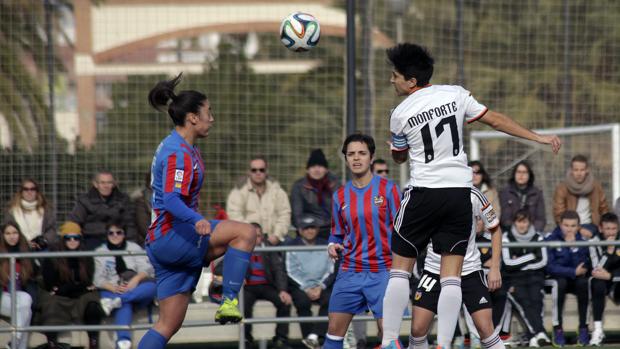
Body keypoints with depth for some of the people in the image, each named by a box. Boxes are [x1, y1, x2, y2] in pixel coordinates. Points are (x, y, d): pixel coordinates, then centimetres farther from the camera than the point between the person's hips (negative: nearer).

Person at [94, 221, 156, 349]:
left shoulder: (134, 247, 17)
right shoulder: (100, 252, 14)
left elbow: (146, 268, 2)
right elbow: (98, 279, 2)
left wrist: (136, 279, -22)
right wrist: (113, 288, -20)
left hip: (137, 293, 2)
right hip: (113, 292, -2)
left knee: (152, 285, -33)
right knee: (124, 305, -39)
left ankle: (116, 302, -47)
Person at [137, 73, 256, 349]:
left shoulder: (184, 147, 18)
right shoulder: (178, 153, -14)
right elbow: (171, 200, -27)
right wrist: (197, 220, -44)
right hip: (169, 236, -10)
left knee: (169, 325, 7)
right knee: (246, 232, -22)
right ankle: (229, 302, -24)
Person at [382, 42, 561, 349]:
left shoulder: (400, 114, -5)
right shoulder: (456, 94, 2)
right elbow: (495, 120, 3)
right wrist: (539, 138, 8)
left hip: (424, 192, -3)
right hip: (459, 191, 3)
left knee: (400, 268, 6)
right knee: (451, 274, 1)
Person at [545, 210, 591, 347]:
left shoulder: (583, 240, -2)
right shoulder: (551, 240, -8)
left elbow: (583, 267, -12)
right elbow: (550, 266, -15)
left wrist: (573, 246, -21)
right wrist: (574, 272, -20)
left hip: (577, 279, 2)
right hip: (556, 278, -2)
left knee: (583, 282, -32)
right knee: (559, 283, -35)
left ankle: (583, 328, -23)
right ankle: (557, 329, -30)